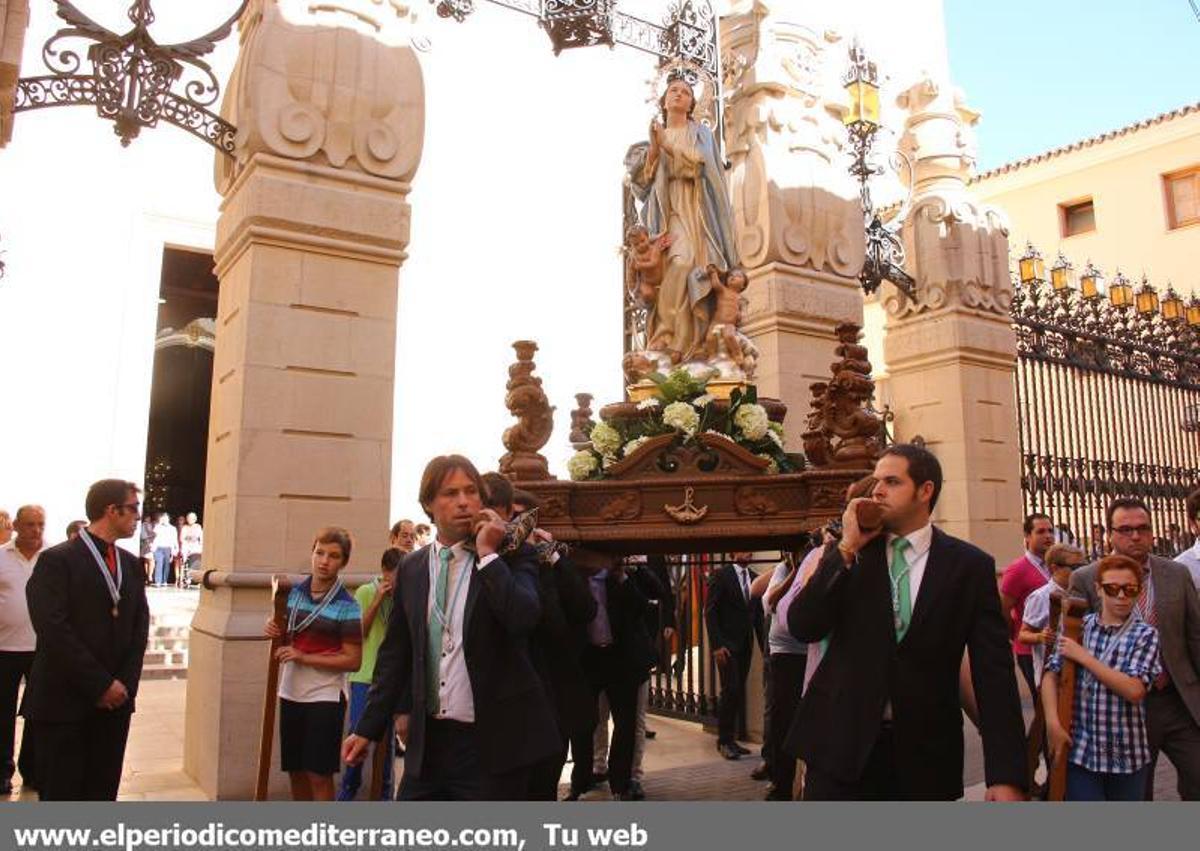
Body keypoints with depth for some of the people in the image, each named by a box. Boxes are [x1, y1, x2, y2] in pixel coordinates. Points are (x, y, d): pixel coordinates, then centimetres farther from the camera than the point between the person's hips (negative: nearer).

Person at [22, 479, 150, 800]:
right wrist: (100, 685, -15)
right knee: (60, 794, 3)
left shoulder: (131, 564, 12)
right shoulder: (57, 560, -8)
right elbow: (54, 631, -15)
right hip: (64, 702, -5)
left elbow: (140, 628, 10)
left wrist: (125, 684, -3)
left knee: (102, 792, 10)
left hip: (114, 701, 5)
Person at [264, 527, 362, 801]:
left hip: (325, 696, -5)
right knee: (295, 770, 15)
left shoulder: (346, 606, -12)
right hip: (290, 693, 5)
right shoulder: (294, 592, 4)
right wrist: (273, 629, -5)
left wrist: (304, 657, -19)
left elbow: (353, 660, -14)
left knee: (319, 774, 0)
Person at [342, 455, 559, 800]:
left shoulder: (508, 557, -5)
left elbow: (524, 618, -24)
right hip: (428, 739, 4)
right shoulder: (411, 567, 6)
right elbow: (395, 652, 12)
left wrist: (488, 553, -19)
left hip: (493, 740, -3)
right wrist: (368, 727, 12)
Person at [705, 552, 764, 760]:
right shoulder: (721, 575, -6)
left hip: (746, 645, 5)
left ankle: (730, 739, 15)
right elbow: (710, 611, -9)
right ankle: (724, 741, 5)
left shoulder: (755, 578, 11)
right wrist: (716, 645, -14)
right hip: (727, 643, -5)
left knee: (738, 692, 6)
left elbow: (759, 614, 14)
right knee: (730, 691, -8)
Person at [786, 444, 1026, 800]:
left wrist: (1006, 775, -11)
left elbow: (993, 672, -5)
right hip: (841, 744, 0)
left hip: (924, 753, 0)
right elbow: (802, 627, -7)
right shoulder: (849, 552, 2)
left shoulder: (969, 565, -2)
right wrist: (847, 548, -13)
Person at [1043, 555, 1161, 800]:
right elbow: (1051, 675, 1)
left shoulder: (1145, 634, -4)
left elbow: (1134, 690, -16)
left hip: (1127, 756, 0)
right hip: (1080, 752, 0)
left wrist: (1083, 656, -14)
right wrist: (1053, 724, -11)